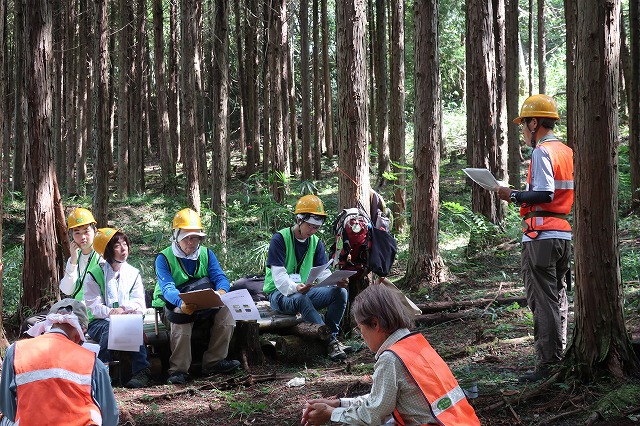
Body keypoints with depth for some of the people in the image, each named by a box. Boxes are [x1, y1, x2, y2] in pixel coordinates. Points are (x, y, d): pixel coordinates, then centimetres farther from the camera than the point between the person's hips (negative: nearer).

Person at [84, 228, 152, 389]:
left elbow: (140, 305, 2)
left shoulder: (133, 274, 13)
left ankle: (141, 371, -41)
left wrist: (124, 308, -20)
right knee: (110, 327, -36)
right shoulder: (95, 274, 4)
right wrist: (110, 312, -26)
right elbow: (93, 306, -7)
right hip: (99, 322, -1)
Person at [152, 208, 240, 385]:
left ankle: (214, 361, -17)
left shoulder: (206, 254, 6)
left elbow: (220, 277, -6)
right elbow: (167, 288, -23)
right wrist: (182, 303, -46)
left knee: (225, 309, -22)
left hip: (204, 306, 4)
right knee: (180, 316, -37)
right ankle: (178, 370, -33)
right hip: (173, 305, -4)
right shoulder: (164, 258, -8)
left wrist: (221, 291, -33)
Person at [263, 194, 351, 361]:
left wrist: (336, 282, -22)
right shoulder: (280, 239, -9)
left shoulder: (316, 243, 11)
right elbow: (278, 275, -19)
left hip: (305, 291, 6)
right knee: (301, 299, -41)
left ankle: (331, 337, -25)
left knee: (340, 292, -19)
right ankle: (330, 342, -40)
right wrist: (295, 288, -39)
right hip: (279, 294, -6)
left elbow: (323, 272, 2)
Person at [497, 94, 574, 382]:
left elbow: (545, 194, -21)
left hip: (541, 236, -9)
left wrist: (514, 195, -10)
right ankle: (559, 358, 20)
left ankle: (545, 366, -8)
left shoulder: (542, 152, -11)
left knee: (542, 301, -7)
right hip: (564, 233, 9)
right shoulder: (567, 151, 16)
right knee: (558, 298, 15)